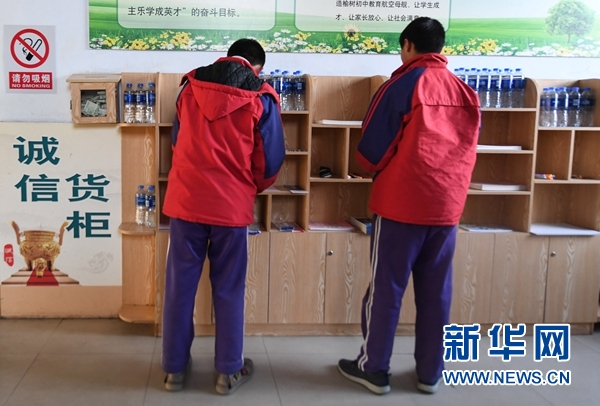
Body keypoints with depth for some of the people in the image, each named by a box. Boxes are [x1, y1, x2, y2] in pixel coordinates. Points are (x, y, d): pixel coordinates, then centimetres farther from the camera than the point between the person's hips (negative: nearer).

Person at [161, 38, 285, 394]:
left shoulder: (191, 87, 8)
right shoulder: (260, 99, -2)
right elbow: (271, 159, 1)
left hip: (185, 199, 3)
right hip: (232, 205, -2)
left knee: (180, 286, 11)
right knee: (229, 290, 9)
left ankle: (175, 368, 21)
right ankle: (229, 371, 19)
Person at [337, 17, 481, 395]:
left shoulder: (403, 84, -7)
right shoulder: (466, 92, 7)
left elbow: (371, 147, -6)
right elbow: (467, 149, 14)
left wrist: (378, 170, 14)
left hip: (402, 203, -5)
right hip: (448, 204, 5)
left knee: (386, 287, 6)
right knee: (436, 292, 11)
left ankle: (374, 368, 15)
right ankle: (430, 372, 21)